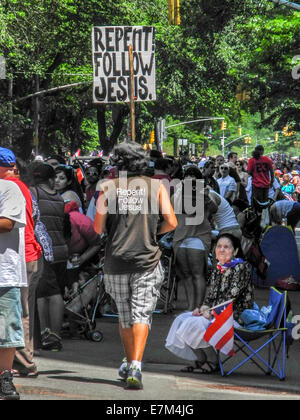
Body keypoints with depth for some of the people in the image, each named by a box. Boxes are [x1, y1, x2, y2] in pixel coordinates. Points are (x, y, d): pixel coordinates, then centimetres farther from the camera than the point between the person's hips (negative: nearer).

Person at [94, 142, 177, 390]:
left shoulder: (109, 188, 2)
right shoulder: (156, 186, 3)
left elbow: (98, 228, 0)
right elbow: (171, 223, -4)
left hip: (116, 260, 1)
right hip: (147, 260, -1)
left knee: (125, 315, 16)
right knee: (142, 314, -3)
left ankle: (130, 365, 27)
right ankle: (135, 367, -18)